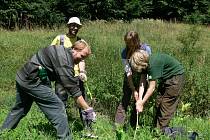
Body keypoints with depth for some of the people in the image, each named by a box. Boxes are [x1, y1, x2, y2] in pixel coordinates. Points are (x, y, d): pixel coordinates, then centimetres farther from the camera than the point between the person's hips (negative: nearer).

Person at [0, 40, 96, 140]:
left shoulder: (63, 52, 10)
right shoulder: (64, 59, -19)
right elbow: (72, 88, -22)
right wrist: (87, 109, -20)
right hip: (32, 81, -10)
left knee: (20, 109, 25)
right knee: (58, 108, -9)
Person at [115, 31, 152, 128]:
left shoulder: (146, 49, -22)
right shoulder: (125, 53, -21)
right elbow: (128, 72, -21)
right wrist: (133, 90, -25)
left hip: (142, 77, 0)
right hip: (130, 78, 0)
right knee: (125, 99, -7)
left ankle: (133, 125, 8)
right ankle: (118, 125, -5)